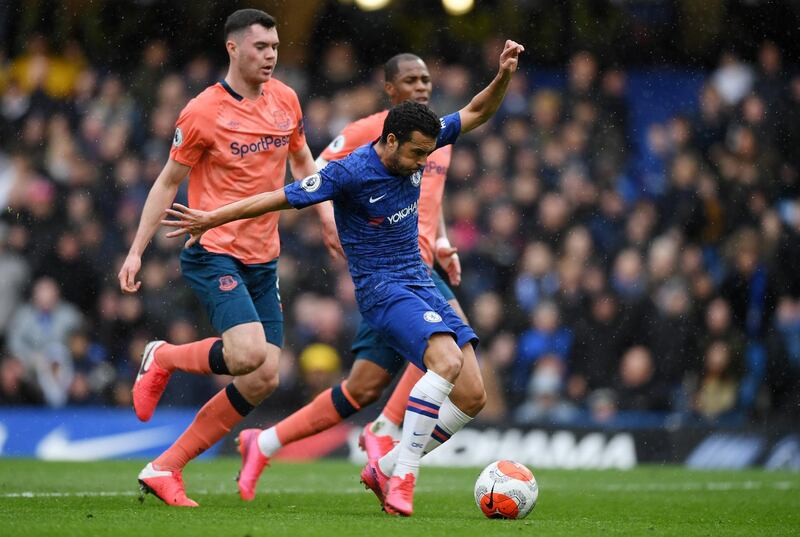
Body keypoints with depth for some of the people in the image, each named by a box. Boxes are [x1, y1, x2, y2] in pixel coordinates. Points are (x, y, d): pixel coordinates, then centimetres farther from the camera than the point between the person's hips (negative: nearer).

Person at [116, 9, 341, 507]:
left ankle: (165, 468, 8)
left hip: (263, 259, 7)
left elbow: (302, 161, 22)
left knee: (263, 380, -1)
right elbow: (169, 182, -1)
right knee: (249, 353, -27)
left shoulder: (285, 100, 7)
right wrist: (137, 251, -2)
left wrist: (328, 216, 9)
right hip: (214, 253, -7)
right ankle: (162, 358, 5)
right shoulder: (203, 112, -9)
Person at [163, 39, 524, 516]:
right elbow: (279, 198, -13)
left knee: (469, 393, -5)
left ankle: (385, 470, 8)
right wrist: (211, 219, -7)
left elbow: (477, 113, 9)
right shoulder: (350, 173, -19)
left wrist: (504, 77, -9)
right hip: (380, 287, -7)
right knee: (447, 359, -31)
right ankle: (404, 477, -27)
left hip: (420, 281, 7)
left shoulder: (417, 146, -1)